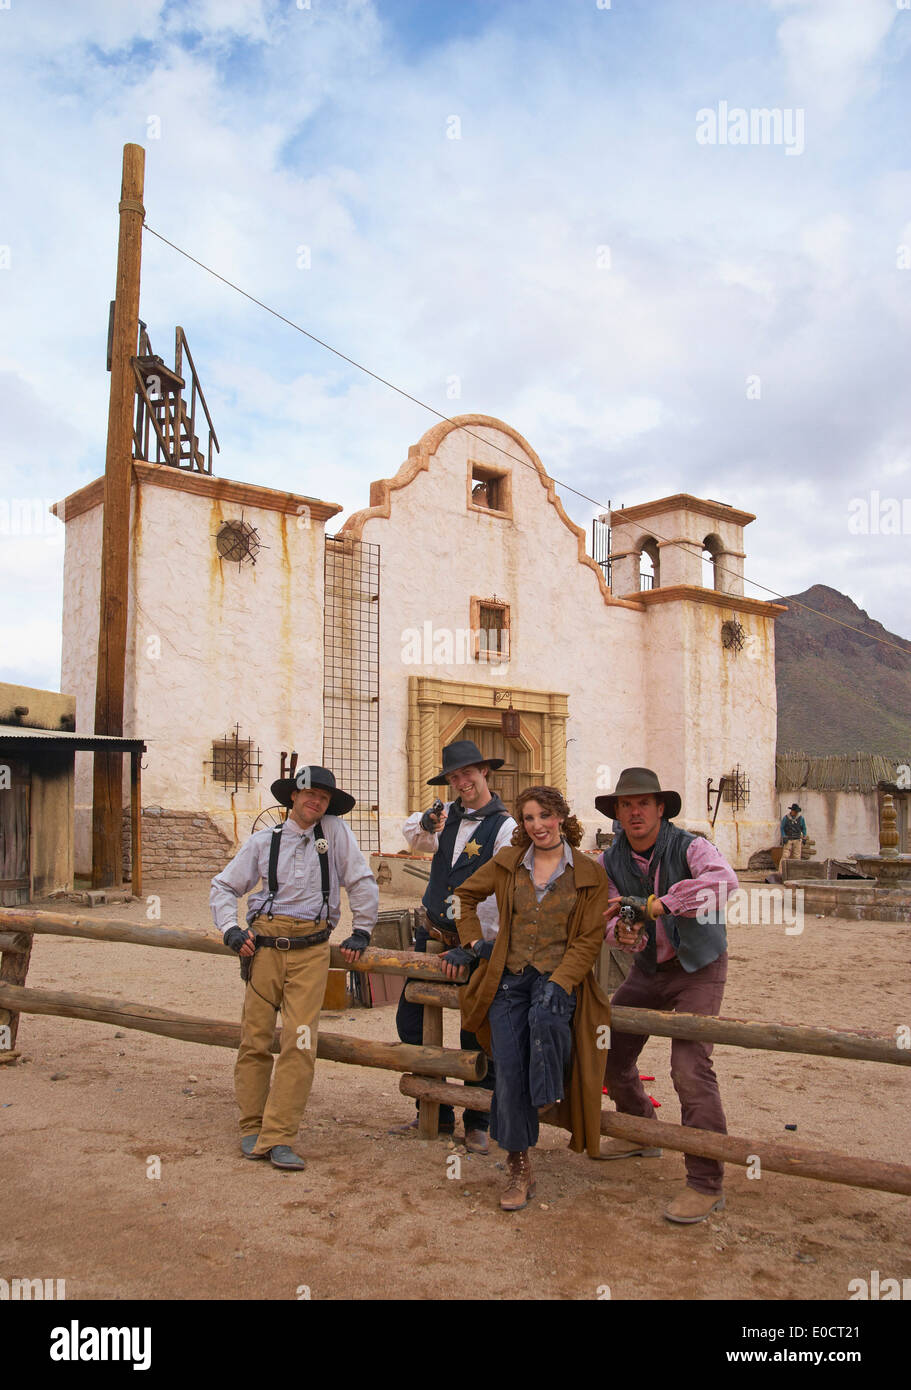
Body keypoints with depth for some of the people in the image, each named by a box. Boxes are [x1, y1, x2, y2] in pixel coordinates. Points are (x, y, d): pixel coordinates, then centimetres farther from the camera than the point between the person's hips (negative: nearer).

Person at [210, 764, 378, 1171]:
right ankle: (252, 1128, 18)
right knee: (254, 1038, 3)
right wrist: (232, 930, 4)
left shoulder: (335, 832, 5)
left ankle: (278, 1138, -3)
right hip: (265, 945, 1)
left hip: (311, 950, -1)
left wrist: (361, 932, 8)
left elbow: (363, 883, 9)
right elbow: (223, 886, 17)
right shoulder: (264, 841, 9)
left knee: (300, 1042, -9)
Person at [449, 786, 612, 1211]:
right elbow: (467, 894, 25)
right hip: (508, 978, 2)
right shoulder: (508, 863, 8)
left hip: (559, 976, -2)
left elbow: (589, 940, -2)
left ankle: (551, 1096, -13)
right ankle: (520, 1171, 7)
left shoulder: (589, 874, 1)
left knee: (545, 1018, -37)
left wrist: (558, 983, -14)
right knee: (509, 1072, -7)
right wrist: (473, 942, 15)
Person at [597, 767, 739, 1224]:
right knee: (608, 1051, 10)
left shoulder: (688, 847, -22)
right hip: (648, 968, 6)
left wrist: (654, 903, -45)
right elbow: (615, 921, -6)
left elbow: (724, 879, -43)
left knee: (690, 1067, -19)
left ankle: (706, 1184, -7)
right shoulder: (610, 861, -5)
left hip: (697, 968, -6)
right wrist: (623, 933, -32)